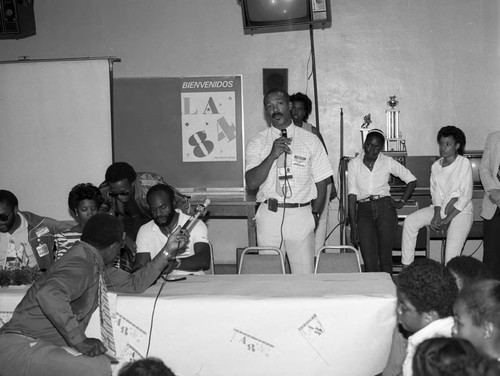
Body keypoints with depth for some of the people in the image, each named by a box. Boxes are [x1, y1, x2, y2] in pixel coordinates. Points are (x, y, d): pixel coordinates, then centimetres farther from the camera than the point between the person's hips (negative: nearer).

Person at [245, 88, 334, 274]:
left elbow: (321, 183, 9)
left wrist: (314, 215, 1)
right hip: (269, 215, 0)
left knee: (304, 277, -3)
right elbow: (252, 183, -6)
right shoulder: (257, 143, 6)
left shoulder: (310, 140, 7)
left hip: (301, 216, 0)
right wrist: (272, 155, -16)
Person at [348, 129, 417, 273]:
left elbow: (411, 180, 15)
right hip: (364, 211, 0)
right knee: (369, 262, -8)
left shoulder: (388, 162, 6)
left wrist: (402, 201, 5)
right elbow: (352, 195, 1)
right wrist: (353, 227, -3)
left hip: (385, 208, 0)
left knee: (385, 257, -4)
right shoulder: (354, 164, 6)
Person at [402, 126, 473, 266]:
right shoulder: (435, 166, 9)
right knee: (409, 221, -13)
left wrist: (447, 219, -14)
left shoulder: (464, 163, -8)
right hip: (439, 208, 6)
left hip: (461, 211, -6)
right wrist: (437, 215, -12)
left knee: (452, 250, -26)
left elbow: (466, 196, -11)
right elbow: (435, 194, 8)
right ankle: (406, 266, -11)